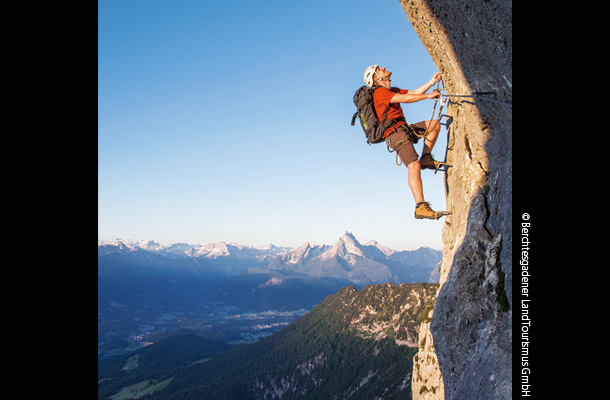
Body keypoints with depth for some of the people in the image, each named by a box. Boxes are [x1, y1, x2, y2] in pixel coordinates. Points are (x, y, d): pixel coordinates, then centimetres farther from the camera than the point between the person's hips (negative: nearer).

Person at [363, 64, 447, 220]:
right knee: (414, 166, -22)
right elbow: (405, 98, -18)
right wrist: (429, 96, -11)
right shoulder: (380, 92, -7)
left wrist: (432, 81, 18)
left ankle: (426, 158, 11)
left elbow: (414, 93, 24)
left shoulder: (393, 90, 25)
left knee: (434, 124, 11)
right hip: (395, 133, -10)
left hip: (405, 128, 10)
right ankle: (420, 207, -27)